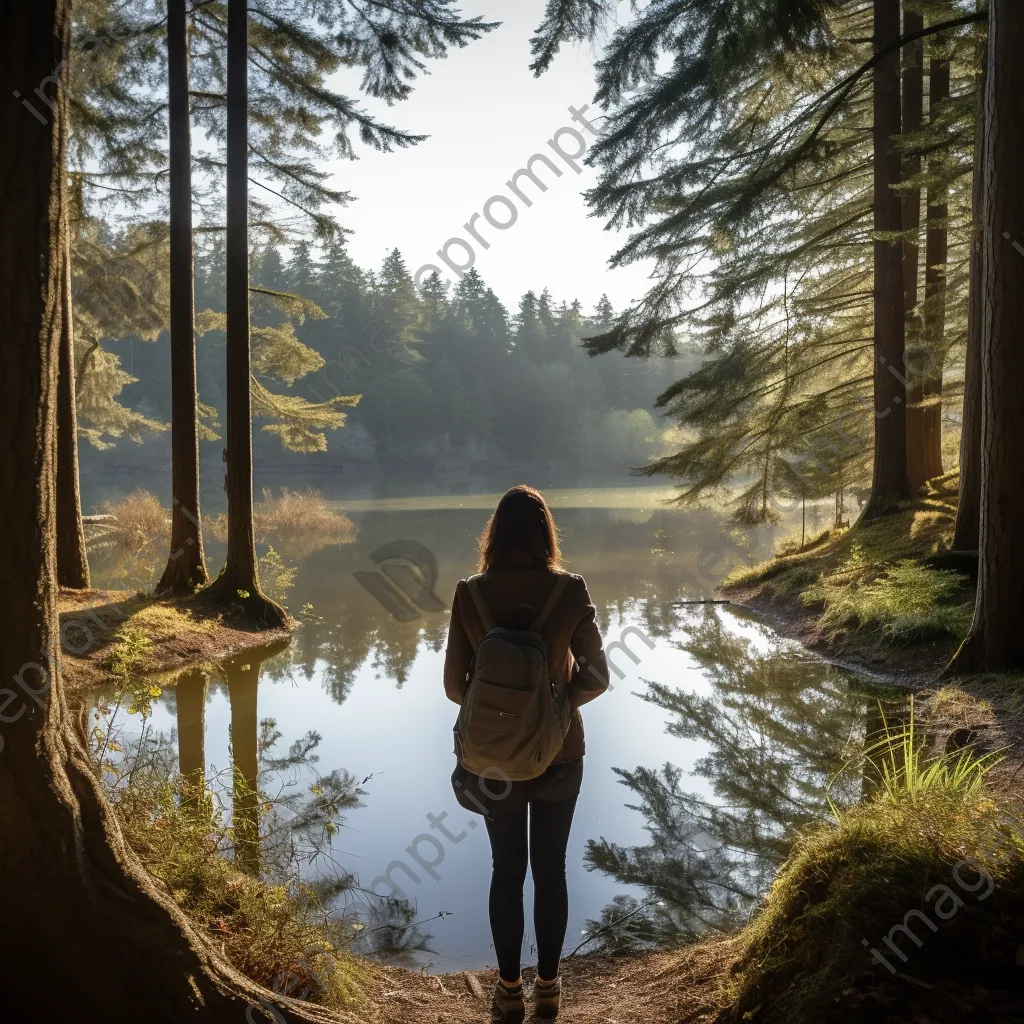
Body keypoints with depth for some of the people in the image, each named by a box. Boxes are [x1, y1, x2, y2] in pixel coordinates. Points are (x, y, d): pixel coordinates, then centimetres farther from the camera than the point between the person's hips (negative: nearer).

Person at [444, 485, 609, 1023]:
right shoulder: (570, 592, -13)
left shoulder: (470, 594, -12)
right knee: (551, 870, 16)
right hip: (559, 754, 0)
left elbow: (454, 684, -7)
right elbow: (596, 678, -7)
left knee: (506, 871, 16)